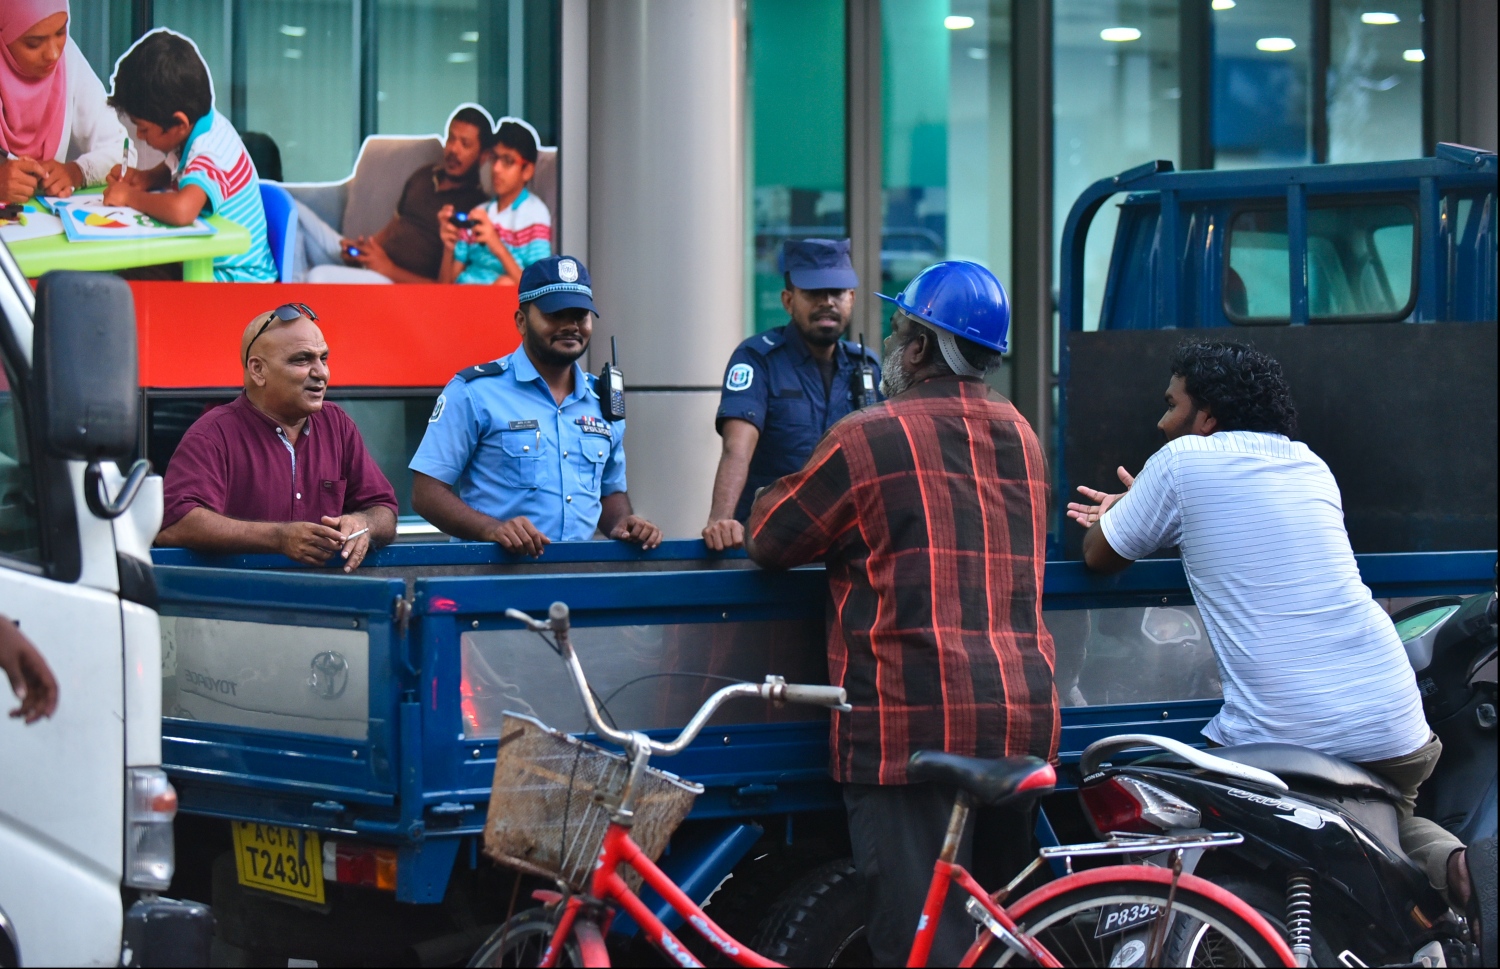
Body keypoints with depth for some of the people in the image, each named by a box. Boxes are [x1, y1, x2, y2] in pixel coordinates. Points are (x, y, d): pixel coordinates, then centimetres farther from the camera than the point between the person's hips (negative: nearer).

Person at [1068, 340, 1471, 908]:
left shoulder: (1183, 460, 0)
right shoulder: (1310, 464, 17)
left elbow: (1100, 556, 11)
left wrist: (1116, 514, 32)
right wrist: (1137, 513, 37)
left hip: (1281, 740, -6)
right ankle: (1445, 862, -4)